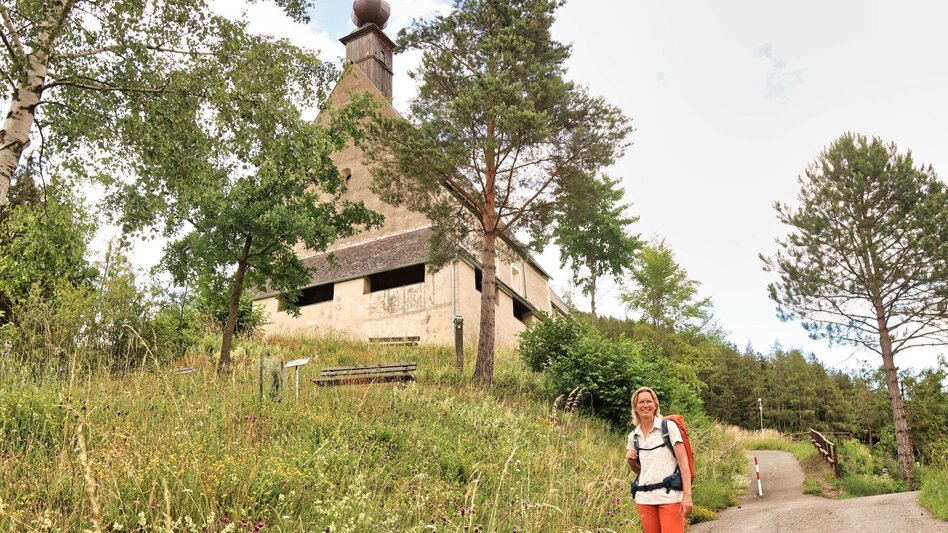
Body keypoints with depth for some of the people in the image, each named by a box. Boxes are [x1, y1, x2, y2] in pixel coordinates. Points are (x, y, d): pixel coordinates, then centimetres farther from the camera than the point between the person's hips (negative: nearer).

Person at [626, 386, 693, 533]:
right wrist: (631, 461, -1)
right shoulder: (633, 436, 9)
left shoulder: (669, 427, -3)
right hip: (644, 498, 4)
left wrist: (687, 495, -15)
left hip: (670, 496, -4)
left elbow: (683, 462, -7)